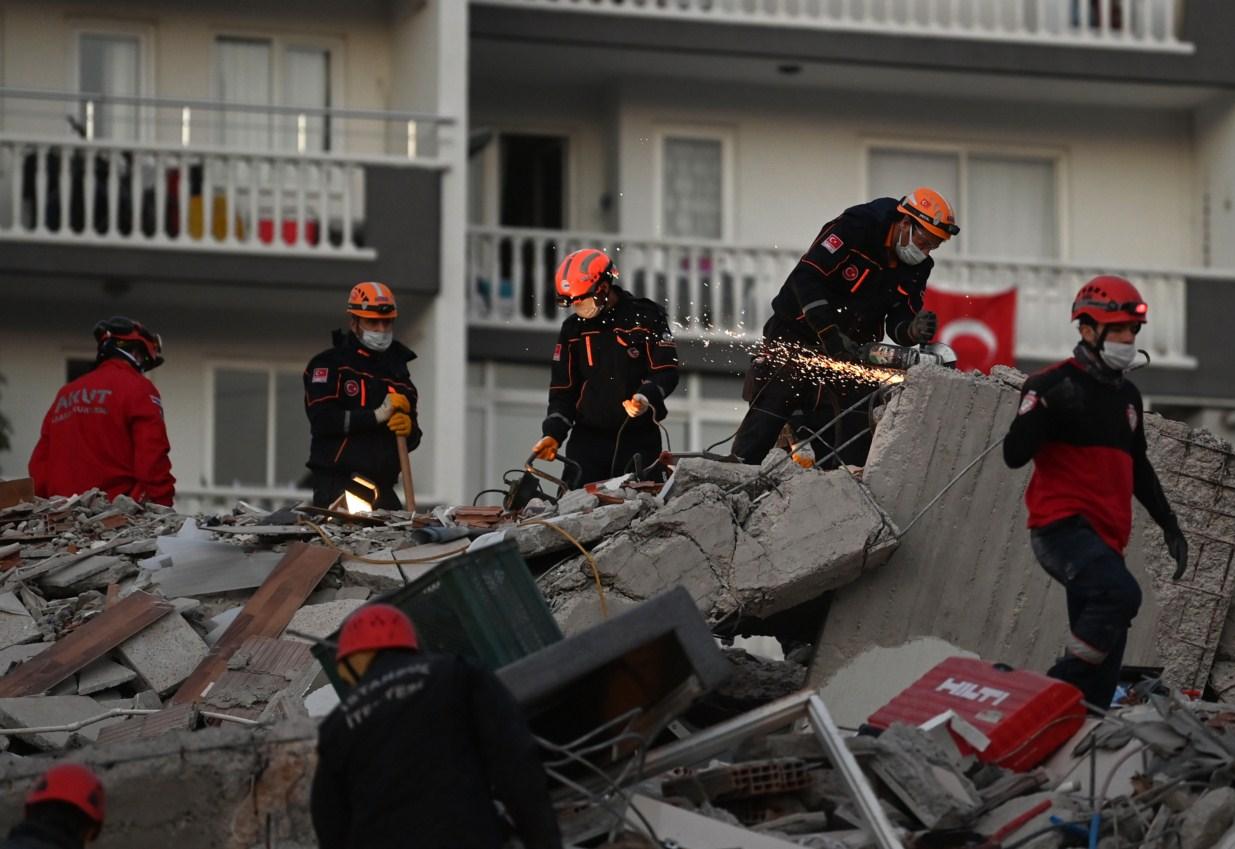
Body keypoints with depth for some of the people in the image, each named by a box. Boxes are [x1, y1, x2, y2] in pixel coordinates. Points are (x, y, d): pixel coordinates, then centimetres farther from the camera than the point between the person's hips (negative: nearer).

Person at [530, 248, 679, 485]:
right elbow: (563, 388, 15)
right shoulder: (572, 328, 11)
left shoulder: (645, 317, -1)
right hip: (587, 438, 3)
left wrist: (647, 397, -24)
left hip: (638, 440, -3)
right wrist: (553, 434, 2)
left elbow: (666, 371, -4)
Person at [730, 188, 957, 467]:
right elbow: (806, 276, -29)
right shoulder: (853, 229, -23)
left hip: (849, 347, 6)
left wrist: (914, 330, -30)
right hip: (798, 333, -6)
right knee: (771, 411, -8)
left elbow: (897, 323, -5)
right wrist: (830, 333, -34)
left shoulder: (916, 269, -2)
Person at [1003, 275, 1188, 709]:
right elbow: (1014, 455, -12)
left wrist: (1167, 522, 29)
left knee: (1103, 662, 2)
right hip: (1062, 527, -8)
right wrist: (1045, 409, -25)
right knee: (1120, 593, -33)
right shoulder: (1053, 385, -3)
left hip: (1106, 538, 8)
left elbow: (1137, 466, 33)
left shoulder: (1127, 395, 20)